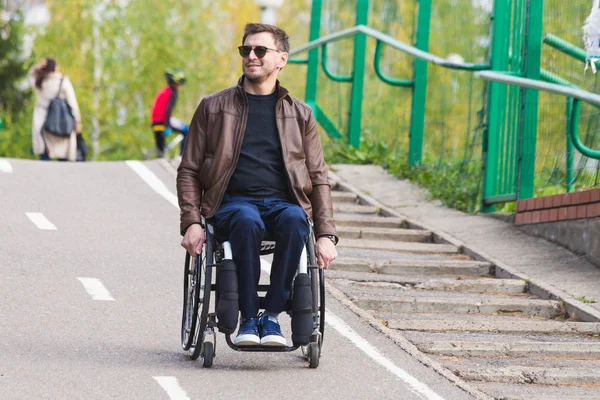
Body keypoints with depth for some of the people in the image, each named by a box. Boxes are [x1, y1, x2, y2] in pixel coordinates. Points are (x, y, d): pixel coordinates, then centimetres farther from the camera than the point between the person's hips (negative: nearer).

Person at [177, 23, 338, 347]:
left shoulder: (300, 114, 16)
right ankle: (248, 319, -28)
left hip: (283, 202, 1)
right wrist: (192, 222, -4)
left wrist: (326, 235, 1)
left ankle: (272, 316, -28)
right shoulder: (213, 108, 13)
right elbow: (188, 170, 12)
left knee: (295, 220, -36)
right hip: (233, 202, -1)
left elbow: (318, 179, 15)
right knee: (247, 221, -38)